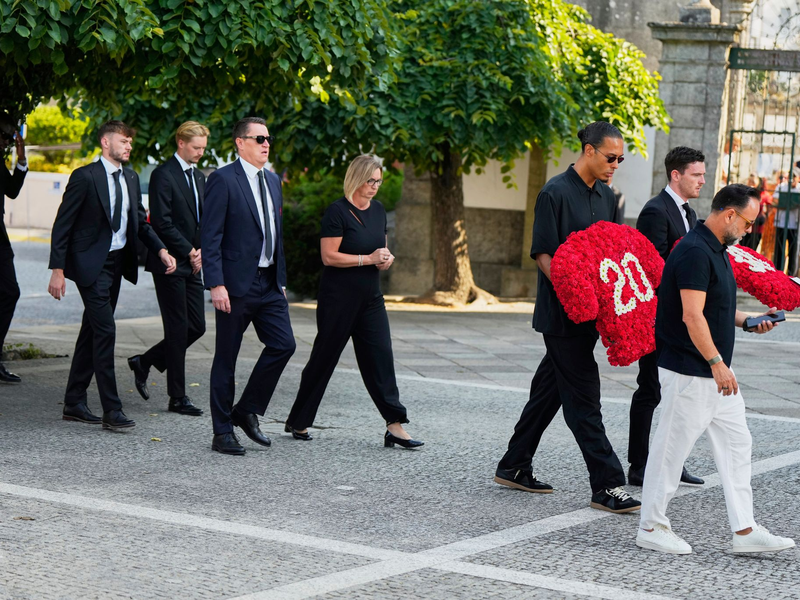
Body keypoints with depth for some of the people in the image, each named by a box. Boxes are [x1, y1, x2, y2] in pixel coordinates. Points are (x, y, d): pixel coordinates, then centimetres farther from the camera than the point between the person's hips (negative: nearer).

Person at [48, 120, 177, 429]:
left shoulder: (131, 178, 11)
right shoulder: (85, 177, -12)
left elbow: (140, 222, 17)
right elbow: (62, 225, -11)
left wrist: (161, 250, 0)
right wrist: (58, 270, -16)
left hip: (117, 262, 8)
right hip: (91, 264, -8)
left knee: (92, 331, 12)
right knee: (105, 331, -12)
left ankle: (74, 402, 20)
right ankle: (111, 410, -11)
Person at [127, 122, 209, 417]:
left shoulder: (199, 177, 15)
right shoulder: (163, 175, -11)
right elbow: (162, 223, -17)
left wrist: (200, 251, 2)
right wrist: (189, 252, -13)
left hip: (192, 264, 8)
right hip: (170, 263, -8)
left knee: (197, 327, 7)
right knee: (178, 329, -4)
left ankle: (145, 362, 24)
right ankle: (177, 398, 3)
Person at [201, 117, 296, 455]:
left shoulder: (272, 181, 15)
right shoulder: (223, 180, -9)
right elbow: (210, 236, -13)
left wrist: (281, 278, 18)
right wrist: (216, 284, -19)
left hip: (269, 284, 7)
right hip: (236, 284, -7)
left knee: (283, 344, -2)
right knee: (226, 358, 1)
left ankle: (247, 412, 13)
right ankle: (223, 433, 9)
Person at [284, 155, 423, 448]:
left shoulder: (378, 210, 11)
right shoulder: (338, 212, -11)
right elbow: (329, 257, -16)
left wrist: (386, 258, 0)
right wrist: (368, 259, -18)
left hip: (370, 298, 6)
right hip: (339, 298, -6)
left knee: (380, 357, -3)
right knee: (324, 358, 3)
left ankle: (395, 426, -6)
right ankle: (298, 421, 17)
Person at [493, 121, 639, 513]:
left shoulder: (606, 196, 13)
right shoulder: (556, 193, -11)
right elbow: (543, 253, -14)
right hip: (562, 314, -8)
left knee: (550, 389, 15)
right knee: (583, 396, -7)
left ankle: (514, 467, 25)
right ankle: (606, 485, -8)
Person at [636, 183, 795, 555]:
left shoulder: (717, 251, 13)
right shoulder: (694, 251, -19)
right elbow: (691, 315, -25)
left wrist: (747, 321, 12)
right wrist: (716, 363, -26)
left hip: (716, 373, 10)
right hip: (689, 373, -10)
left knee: (735, 444, 8)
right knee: (672, 447, 0)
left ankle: (744, 531, 10)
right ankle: (651, 528, 10)